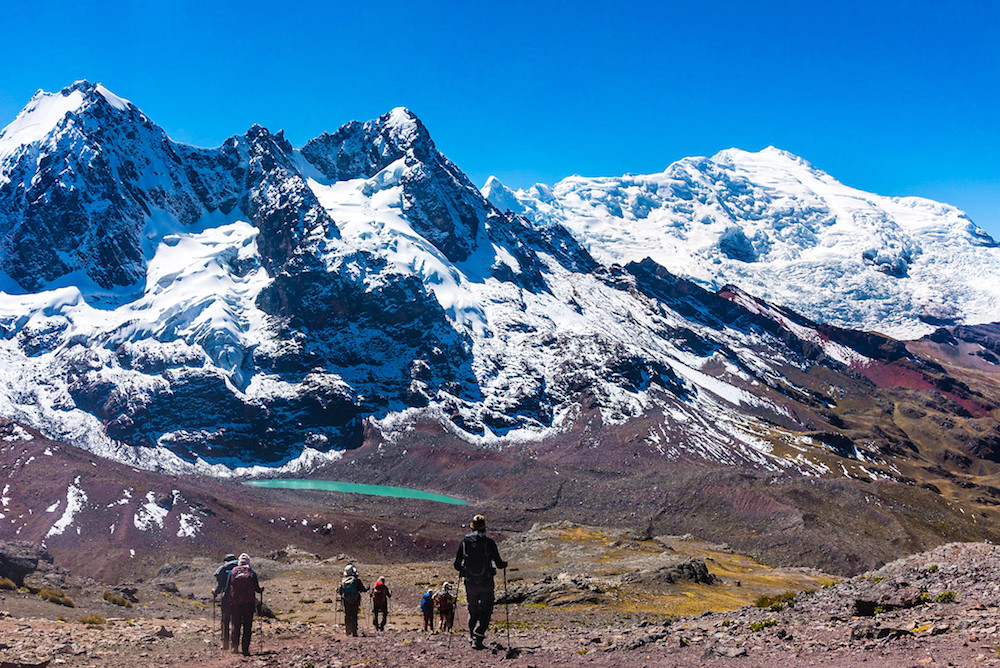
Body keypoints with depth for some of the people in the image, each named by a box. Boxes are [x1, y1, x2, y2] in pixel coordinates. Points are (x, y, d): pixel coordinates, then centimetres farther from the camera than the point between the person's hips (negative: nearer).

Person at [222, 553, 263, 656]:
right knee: (247, 626, 4)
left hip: (235, 602, 1)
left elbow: (227, 588, 2)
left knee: (236, 625, 13)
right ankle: (245, 650, 1)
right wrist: (261, 589, 22)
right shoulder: (252, 572, 0)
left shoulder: (232, 572, 3)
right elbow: (257, 589, 1)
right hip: (249, 603, -1)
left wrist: (224, 595, 20)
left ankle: (235, 646, 2)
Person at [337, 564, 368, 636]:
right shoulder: (356, 579, -9)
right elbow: (363, 589, -6)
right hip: (355, 601, -2)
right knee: (354, 615, 3)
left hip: (346, 601, 2)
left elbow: (339, 592, 2)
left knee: (347, 615, 14)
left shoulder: (343, 580, -1)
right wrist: (367, 588, 16)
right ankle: (354, 631, 0)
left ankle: (347, 630, 14)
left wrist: (337, 590, 26)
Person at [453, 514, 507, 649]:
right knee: (485, 612, 8)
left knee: (473, 611, 20)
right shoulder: (489, 542, -6)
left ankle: (472, 636, 24)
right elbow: (499, 564, -4)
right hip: (486, 582, -2)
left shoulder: (464, 542, 0)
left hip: (470, 583, 2)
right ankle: (478, 638, -7)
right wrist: (504, 564, 19)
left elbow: (457, 565, 2)